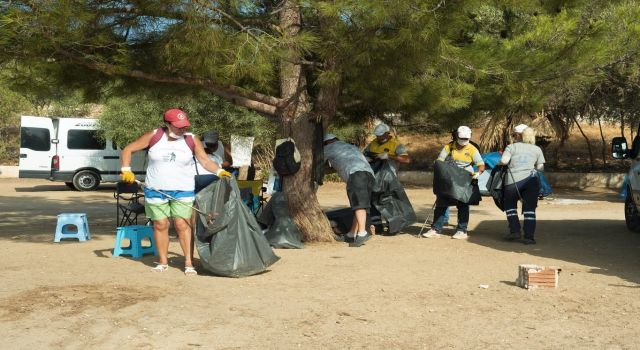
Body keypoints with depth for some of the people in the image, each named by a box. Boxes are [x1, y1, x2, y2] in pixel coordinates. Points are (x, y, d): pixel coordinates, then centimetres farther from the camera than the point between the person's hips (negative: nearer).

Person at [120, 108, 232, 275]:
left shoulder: (191, 140, -3)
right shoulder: (153, 136, -4)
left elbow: (205, 161, -4)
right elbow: (128, 150, 2)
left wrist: (220, 171, -21)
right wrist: (126, 170, -11)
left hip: (182, 190, -1)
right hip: (155, 190, 1)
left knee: (183, 225, -6)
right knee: (160, 225, 8)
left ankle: (189, 263, 1)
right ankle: (163, 261, 21)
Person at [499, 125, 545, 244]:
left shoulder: (511, 147, 7)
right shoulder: (536, 149, 14)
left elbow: (504, 161, -8)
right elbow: (540, 167, 9)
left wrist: (501, 163, 14)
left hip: (513, 181, -1)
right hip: (531, 180, 1)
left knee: (510, 205, 18)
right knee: (529, 209, 5)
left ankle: (515, 231, 10)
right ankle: (529, 236, 0)